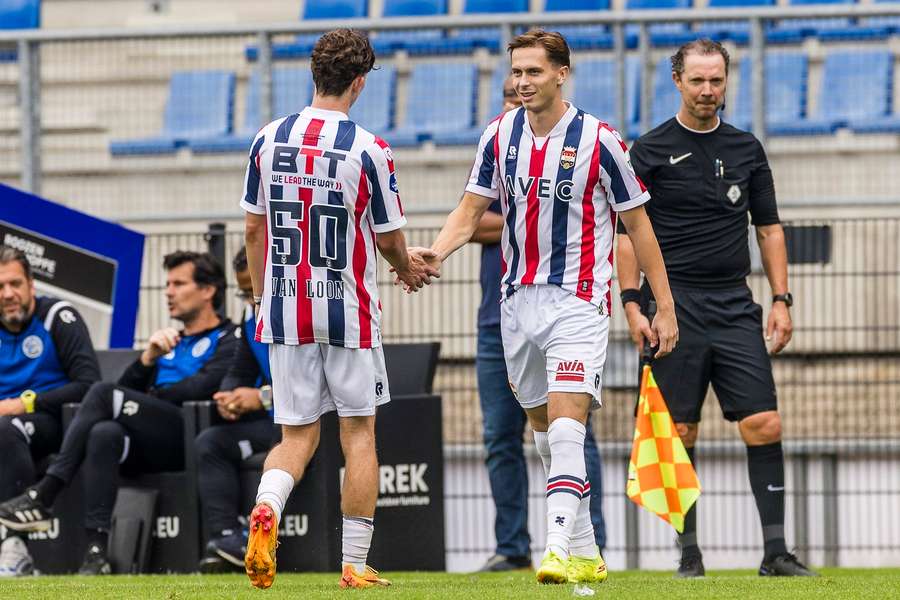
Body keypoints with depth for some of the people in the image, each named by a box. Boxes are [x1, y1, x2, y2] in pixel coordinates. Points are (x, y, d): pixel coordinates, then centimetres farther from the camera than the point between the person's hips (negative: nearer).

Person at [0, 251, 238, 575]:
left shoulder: (228, 341, 10)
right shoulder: (170, 341, 34)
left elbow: (203, 388, -8)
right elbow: (129, 389, 21)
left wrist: (152, 398, 4)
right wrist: (148, 359, 2)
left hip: (188, 439, -6)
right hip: (149, 445, 6)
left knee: (104, 393, -23)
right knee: (105, 433, -30)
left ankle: (43, 496, -27)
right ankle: (96, 551, -41)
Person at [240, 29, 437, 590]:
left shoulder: (269, 140, 1)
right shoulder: (369, 150, -12)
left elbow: (254, 228, 9)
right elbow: (389, 239, -3)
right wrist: (408, 267, 20)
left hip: (284, 311, 3)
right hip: (347, 312, -3)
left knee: (298, 436, 10)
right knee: (359, 434, 8)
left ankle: (266, 508, -21)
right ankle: (355, 565, 10)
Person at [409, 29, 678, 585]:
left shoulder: (599, 139, -9)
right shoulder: (500, 134, 4)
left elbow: (639, 225, -2)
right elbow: (471, 211, 6)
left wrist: (665, 307, -2)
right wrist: (435, 253, -15)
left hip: (578, 301, -6)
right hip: (518, 301, 6)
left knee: (565, 425, -19)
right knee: (544, 430, 10)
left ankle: (561, 551, -27)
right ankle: (585, 553, 20)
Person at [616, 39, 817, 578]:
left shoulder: (747, 150, 12)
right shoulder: (651, 150, 2)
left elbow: (770, 228, 16)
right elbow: (628, 232, 2)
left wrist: (781, 300, 7)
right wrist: (633, 305, -7)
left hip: (735, 306, 3)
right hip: (674, 305, -3)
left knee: (764, 423, -7)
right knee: (679, 432, -2)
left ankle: (775, 550, -5)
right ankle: (690, 551, 5)